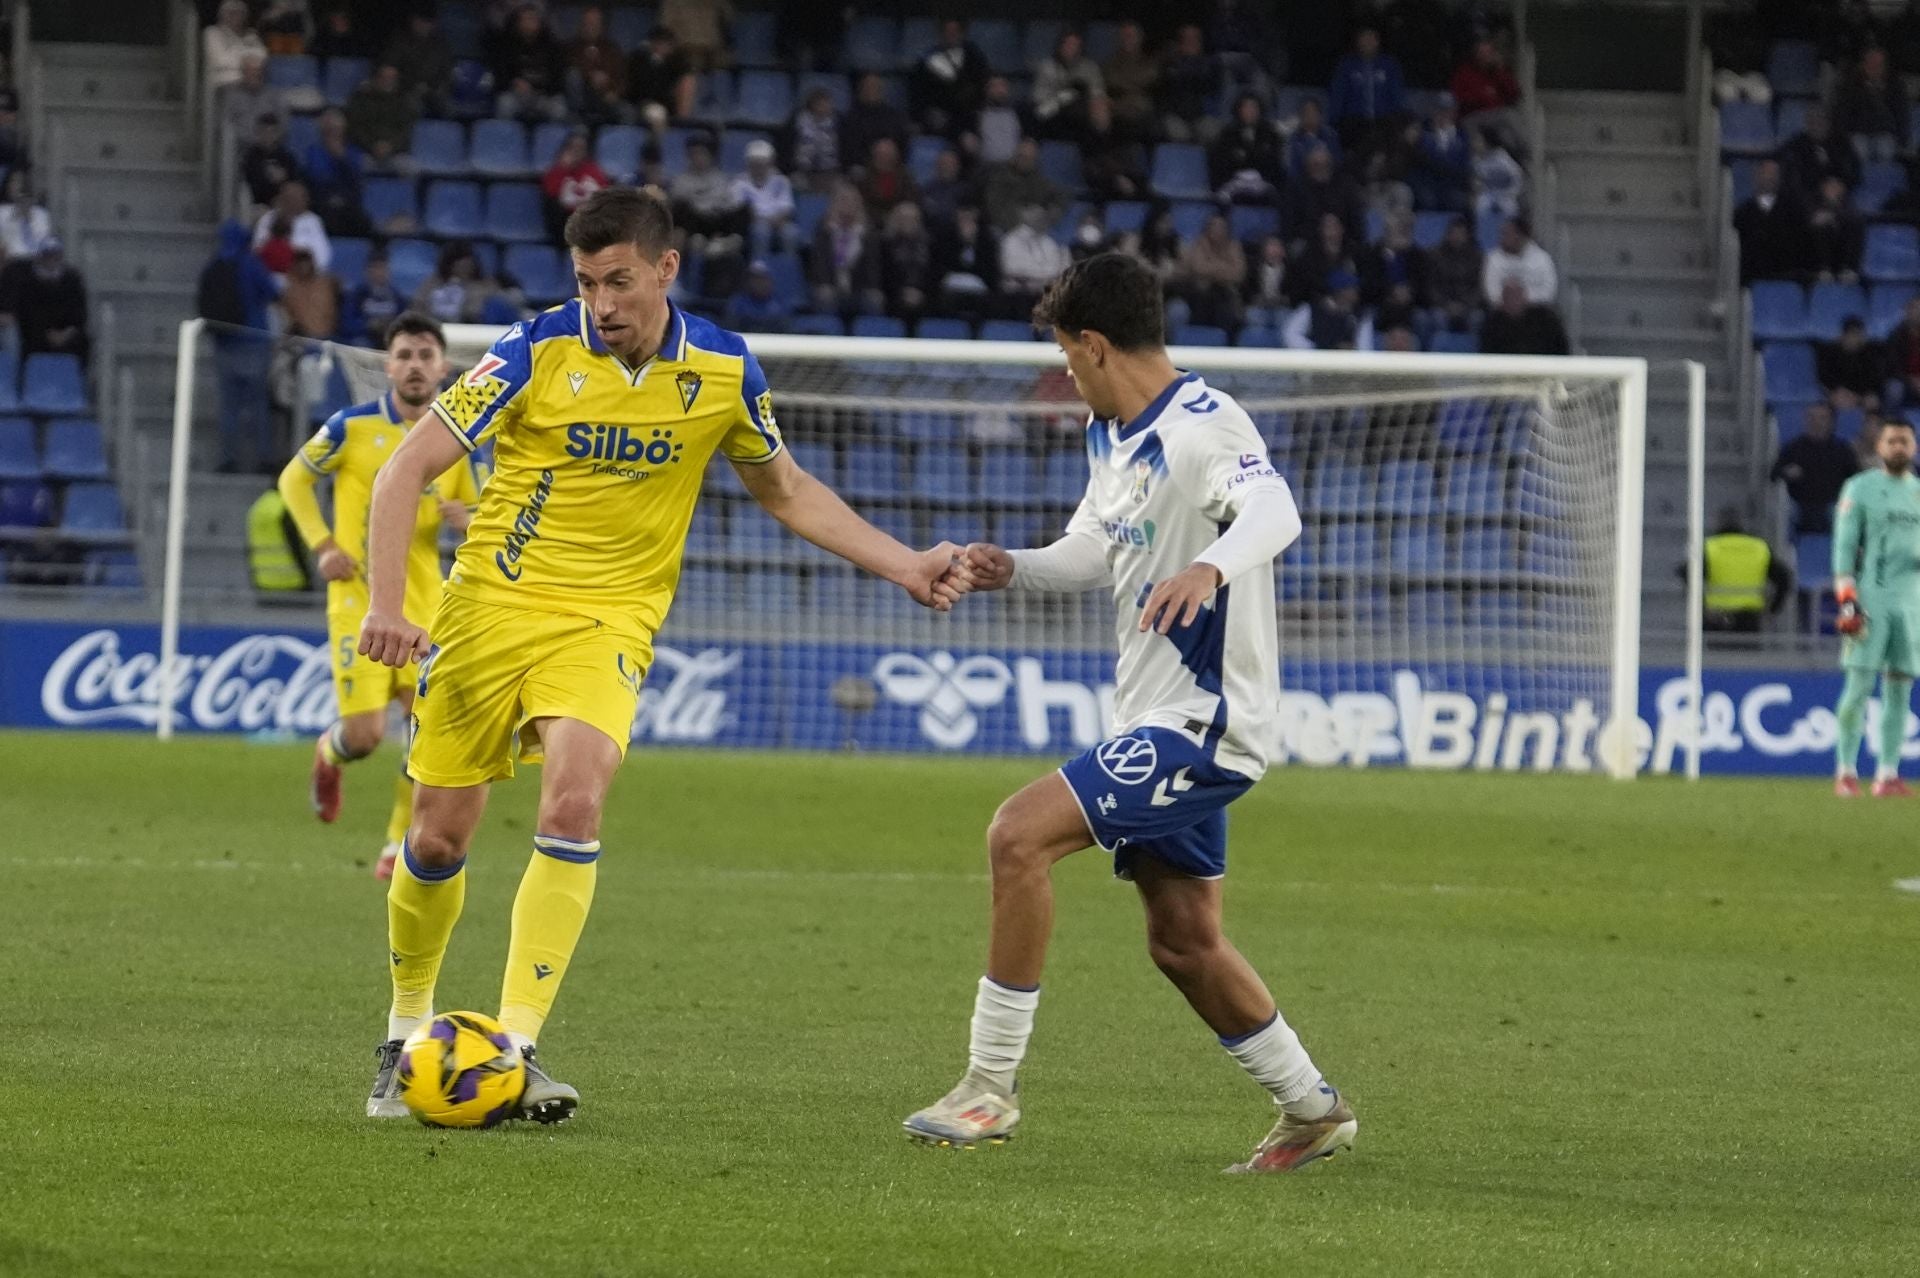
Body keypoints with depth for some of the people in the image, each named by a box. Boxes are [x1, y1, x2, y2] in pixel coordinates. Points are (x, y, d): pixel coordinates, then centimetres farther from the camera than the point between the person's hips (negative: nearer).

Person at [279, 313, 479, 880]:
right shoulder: (353, 427, -5)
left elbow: (474, 511, 15)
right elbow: (293, 479, 7)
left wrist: (471, 520, -10)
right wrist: (322, 545, -6)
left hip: (423, 601, 3)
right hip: (360, 599, -3)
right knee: (364, 735, -9)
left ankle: (400, 846, 8)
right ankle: (329, 754, 30)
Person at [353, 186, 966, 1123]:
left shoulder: (723, 370, -3)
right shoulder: (539, 351, -12)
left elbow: (787, 491, 15)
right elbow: (409, 469, -9)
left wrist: (903, 566, 8)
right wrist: (385, 603, -22)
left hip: (609, 620, 1)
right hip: (492, 604, 0)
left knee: (573, 806, -24)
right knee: (438, 838, 2)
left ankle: (516, 1051, -22)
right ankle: (407, 1035, 27)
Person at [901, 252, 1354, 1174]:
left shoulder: (1202, 427, -18)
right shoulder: (1110, 435, 13)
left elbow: (1273, 511, -36)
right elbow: (1096, 550, 27)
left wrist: (1209, 567, -55)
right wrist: (1012, 570, 8)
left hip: (1201, 719, -10)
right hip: (1159, 721, 10)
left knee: (1019, 835, -20)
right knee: (1183, 943, 14)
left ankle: (991, 1084, -15)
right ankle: (1313, 1112, 27)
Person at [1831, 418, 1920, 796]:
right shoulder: (1860, 489, 1)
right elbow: (1844, 546, -4)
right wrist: (1847, 599, -13)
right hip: (1870, 600, -5)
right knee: (1859, 685, -8)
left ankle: (1888, 774, 4)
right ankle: (1845, 771, -1)